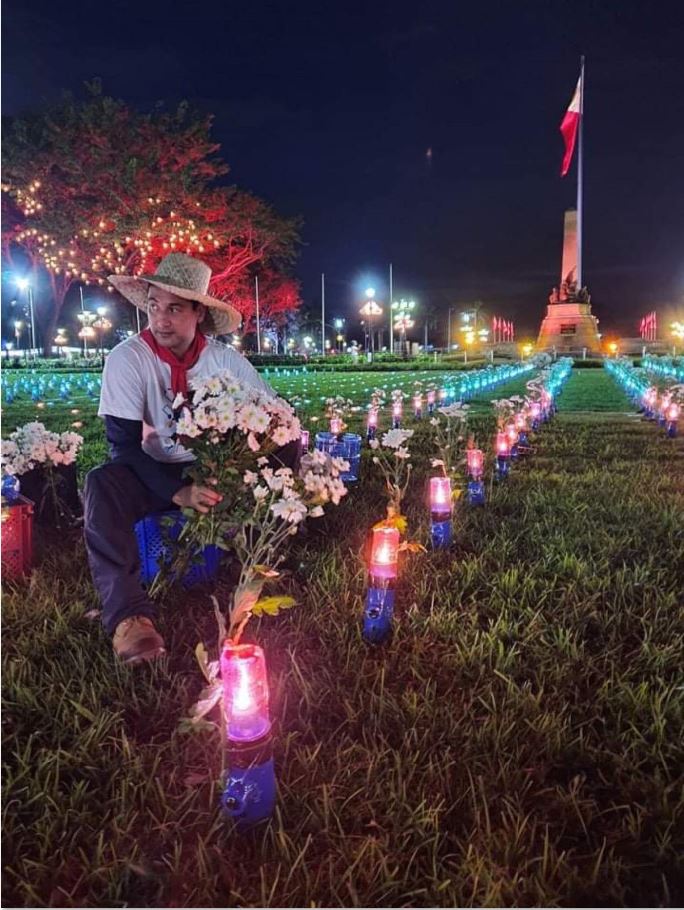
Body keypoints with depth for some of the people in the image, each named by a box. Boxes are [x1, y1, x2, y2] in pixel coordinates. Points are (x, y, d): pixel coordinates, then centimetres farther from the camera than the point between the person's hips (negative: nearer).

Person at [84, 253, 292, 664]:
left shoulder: (226, 360, -8)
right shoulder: (128, 358, -14)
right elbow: (124, 445, -18)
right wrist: (178, 492, -32)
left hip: (212, 473, 3)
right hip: (152, 474, -2)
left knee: (282, 459, -20)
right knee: (102, 484, -35)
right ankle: (130, 614, -40)